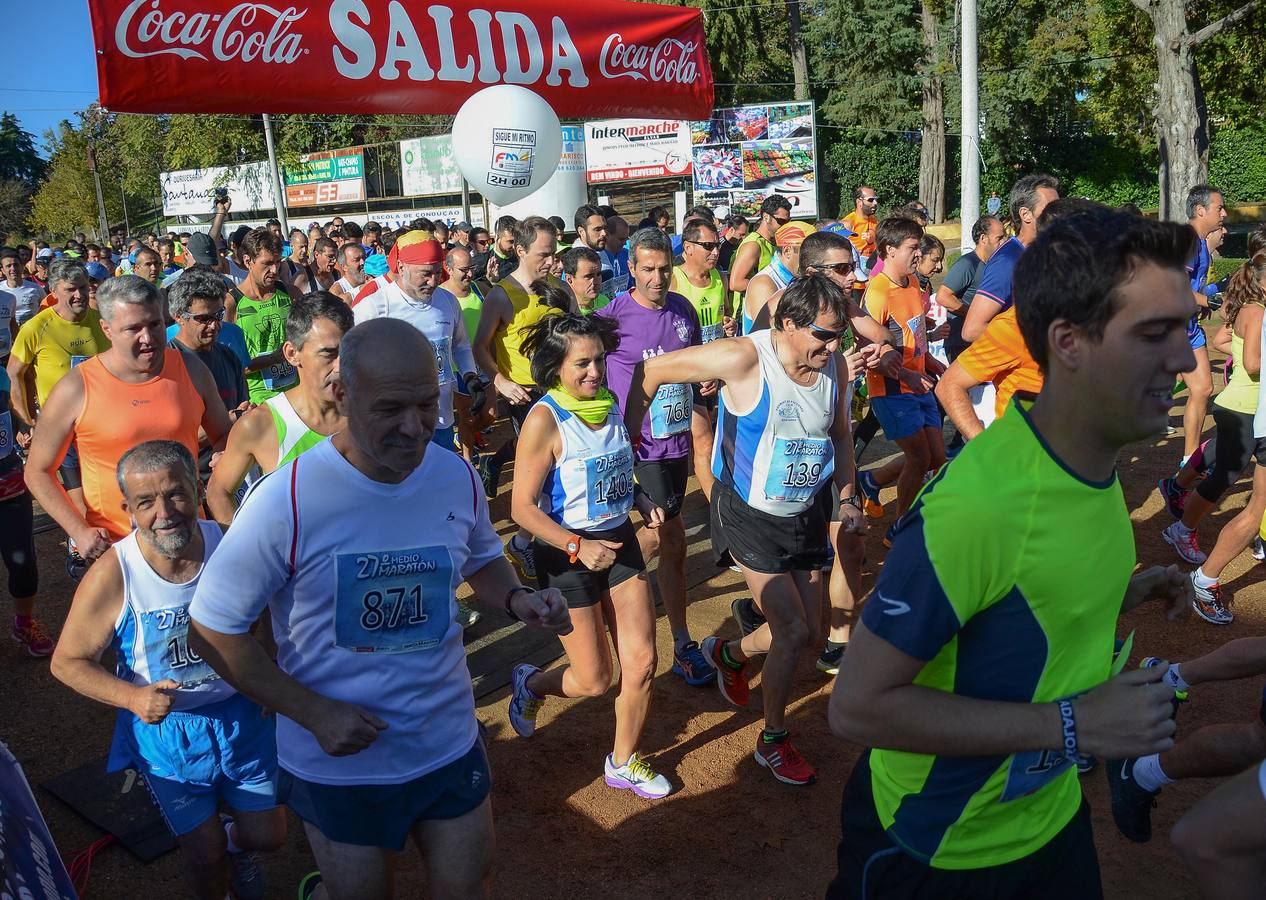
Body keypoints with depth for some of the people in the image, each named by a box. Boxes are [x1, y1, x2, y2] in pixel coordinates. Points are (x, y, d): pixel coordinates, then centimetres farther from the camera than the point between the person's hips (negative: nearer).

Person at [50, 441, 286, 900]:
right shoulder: (111, 577, -21)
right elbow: (67, 662, -9)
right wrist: (133, 697, -25)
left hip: (241, 714, 2)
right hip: (165, 726, -2)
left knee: (267, 835, 13)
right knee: (205, 857, 9)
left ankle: (235, 844, 50)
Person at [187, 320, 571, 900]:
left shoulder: (458, 477, -10)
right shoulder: (287, 502, -23)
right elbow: (212, 632, -14)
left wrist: (516, 599, -11)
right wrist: (313, 713, -20)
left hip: (449, 741, 4)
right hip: (338, 760, -3)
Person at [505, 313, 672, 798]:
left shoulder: (610, 404, 3)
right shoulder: (545, 419, -18)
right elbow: (522, 507, -18)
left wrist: (641, 501, 1)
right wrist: (577, 546, -27)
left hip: (619, 540, 6)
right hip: (568, 552, -6)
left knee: (642, 663, 4)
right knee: (594, 681, 4)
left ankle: (623, 762, 27)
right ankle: (530, 684, 37)